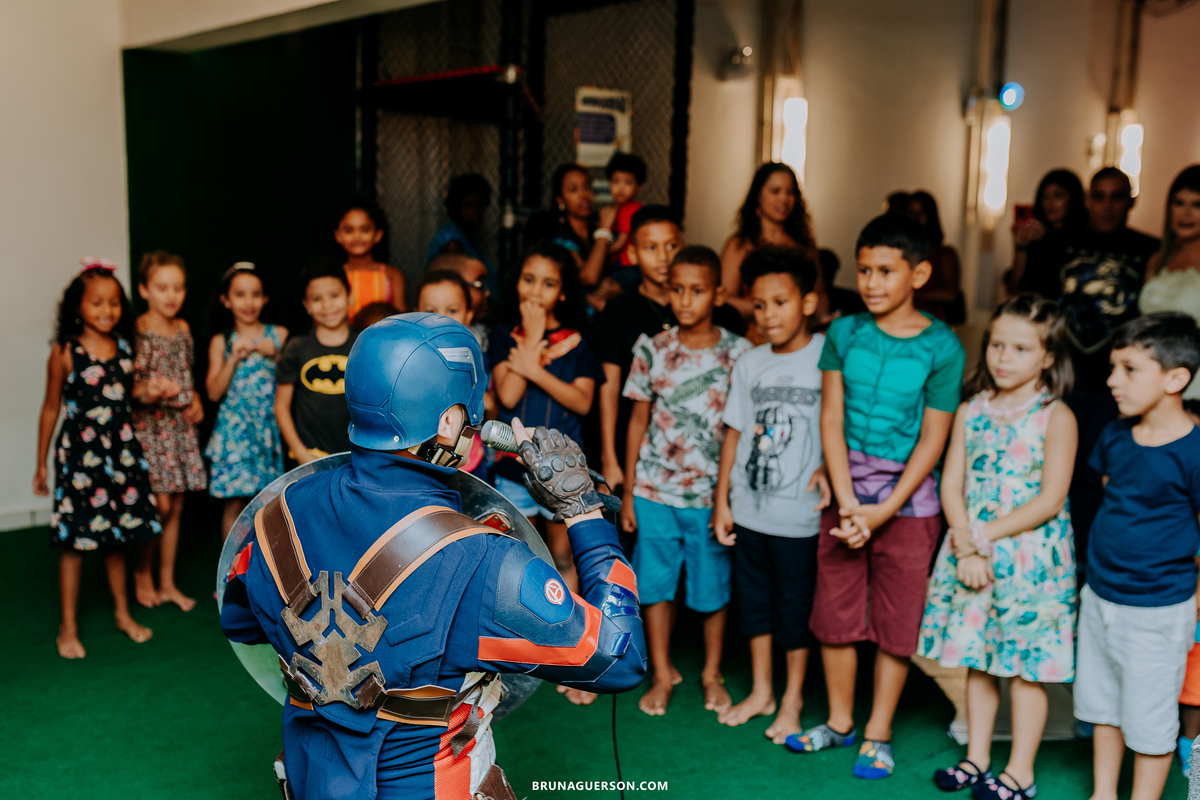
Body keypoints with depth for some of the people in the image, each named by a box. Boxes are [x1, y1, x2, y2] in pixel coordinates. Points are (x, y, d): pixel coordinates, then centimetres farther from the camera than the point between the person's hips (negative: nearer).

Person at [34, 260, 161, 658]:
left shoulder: (125, 348, 4)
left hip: (122, 453, 4)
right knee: (74, 542, 2)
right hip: (79, 455, -4)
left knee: (117, 538, 14)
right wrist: (41, 464, 1)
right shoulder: (65, 354, -9)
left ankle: (123, 613, 30)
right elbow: (51, 409, -2)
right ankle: (68, 628, 15)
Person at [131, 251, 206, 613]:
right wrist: (149, 391, -31)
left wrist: (195, 401, 3)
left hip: (180, 424, 6)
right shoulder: (136, 331, -10)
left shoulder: (183, 329, 8)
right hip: (149, 424, -6)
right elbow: (127, 385, -12)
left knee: (176, 508, 9)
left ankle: (167, 583, 19)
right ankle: (142, 572, 15)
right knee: (160, 505, -9)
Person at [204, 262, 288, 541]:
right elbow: (214, 392, -1)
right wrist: (234, 358, -10)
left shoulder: (279, 335, 5)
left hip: (271, 426, 1)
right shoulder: (221, 341, 4)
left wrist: (276, 355, -11)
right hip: (235, 428, 0)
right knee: (235, 503, 1)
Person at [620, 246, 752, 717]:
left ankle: (712, 672, 30)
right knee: (656, 583, 10)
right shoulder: (652, 350, 1)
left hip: (712, 492, -1)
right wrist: (628, 491, 6)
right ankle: (663, 672, 28)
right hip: (655, 489, 2)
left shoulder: (738, 353, -4)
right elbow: (639, 421, 6)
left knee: (713, 586, 9)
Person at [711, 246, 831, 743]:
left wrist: (827, 468, -22)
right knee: (755, 601, 17)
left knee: (796, 607, 9)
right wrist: (722, 498, 9)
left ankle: (792, 699, 27)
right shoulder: (750, 364, 5)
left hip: (799, 514, -4)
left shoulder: (827, 358, -9)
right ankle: (760, 691, 34)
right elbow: (735, 432, 9)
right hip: (749, 509, 5)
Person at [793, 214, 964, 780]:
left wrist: (884, 510, -14)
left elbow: (932, 439, -8)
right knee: (834, 610, 10)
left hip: (908, 497, -3)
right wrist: (846, 501, -11)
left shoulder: (941, 347, -8)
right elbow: (831, 417, -2)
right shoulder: (844, 333, 0)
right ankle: (839, 722, 28)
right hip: (845, 487, 3)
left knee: (896, 620, 6)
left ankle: (878, 734, 22)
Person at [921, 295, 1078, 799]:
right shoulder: (971, 411, 4)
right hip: (971, 553, 4)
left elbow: (1050, 500, -13)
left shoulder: (1056, 416, -9)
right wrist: (966, 547, -11)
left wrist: (985, 534, -14)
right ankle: (977, 758, 30)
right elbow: (951, 484, 1)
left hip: (1032, 558, -4)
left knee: (1025, 667, 5)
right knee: (977, 660, 14)